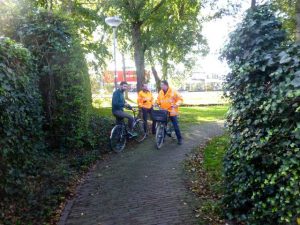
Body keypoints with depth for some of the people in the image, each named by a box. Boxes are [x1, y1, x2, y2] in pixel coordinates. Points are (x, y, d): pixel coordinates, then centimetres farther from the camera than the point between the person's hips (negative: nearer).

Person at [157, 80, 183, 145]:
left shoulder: (173, 92, -10)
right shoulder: (160, 92, 5)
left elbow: (180, 99, -8)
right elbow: (158, 100, 19)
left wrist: (176, 104, -22)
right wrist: (157, 103, 0)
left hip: (172, 112, -4)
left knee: (176, 126, 0)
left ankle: (179, 138, 12)